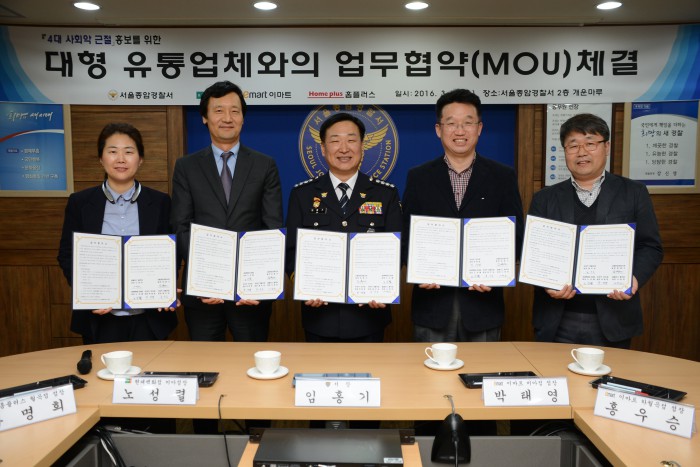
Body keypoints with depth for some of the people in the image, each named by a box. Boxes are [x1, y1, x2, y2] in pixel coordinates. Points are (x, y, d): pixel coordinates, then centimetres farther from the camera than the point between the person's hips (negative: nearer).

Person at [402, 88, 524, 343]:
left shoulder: (503, 177, 4)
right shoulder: (418, 177, 5)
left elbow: (514, 236, 2)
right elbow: (407, 236, 4)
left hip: (482, 302, 0)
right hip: (432, 301, 0)